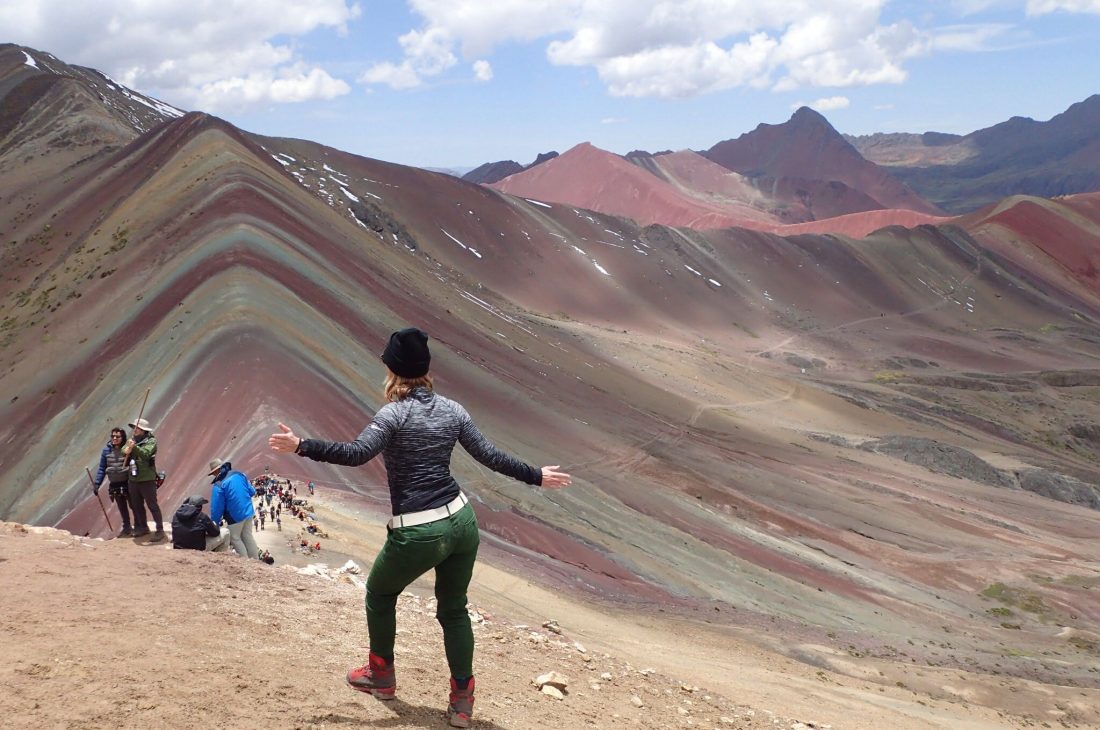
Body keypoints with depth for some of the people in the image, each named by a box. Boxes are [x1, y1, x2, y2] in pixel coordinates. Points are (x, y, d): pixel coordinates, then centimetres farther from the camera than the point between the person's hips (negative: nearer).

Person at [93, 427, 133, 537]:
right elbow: (102, 469, 4)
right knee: (122, 508, 17)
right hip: (115, 485, 4)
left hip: (128, 483, -4)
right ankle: (126, 528, 32)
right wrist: (97, 484, 0)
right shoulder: (107, 450, 0)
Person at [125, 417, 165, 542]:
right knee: (137, 506, 16)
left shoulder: (151, 441, -9)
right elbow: (123, 450, 1)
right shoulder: (132, 440, 12)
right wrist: (127, 450, -22)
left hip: (147, 480, -7)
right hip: (133, 479, 7)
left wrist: (134, 447, -42)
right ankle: (143, 528, 30)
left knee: (152, 505, -5)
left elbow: (145, 453, -25)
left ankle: (160, 530, -2)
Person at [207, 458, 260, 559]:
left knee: (235, 538, 13)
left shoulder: (219, 486, -18)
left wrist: (214, 522, -1)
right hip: (248, 512, 7)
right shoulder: (239, 475, -1)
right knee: (248, 536, 21)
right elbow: (252, 492, 7)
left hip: (235, 516, -6)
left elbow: (217, 508, -14)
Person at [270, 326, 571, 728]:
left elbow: (356, 453, -21)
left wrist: (302, 446, -18)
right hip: (461, 521, 5)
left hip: (417, 534, -5)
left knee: (380, 592, 23)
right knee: (453, 608, 18)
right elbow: (490, 456, 9)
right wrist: (537, 476, 21)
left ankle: (381, 676, 36)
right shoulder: (452, 410, 7)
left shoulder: (395, 413, -9)